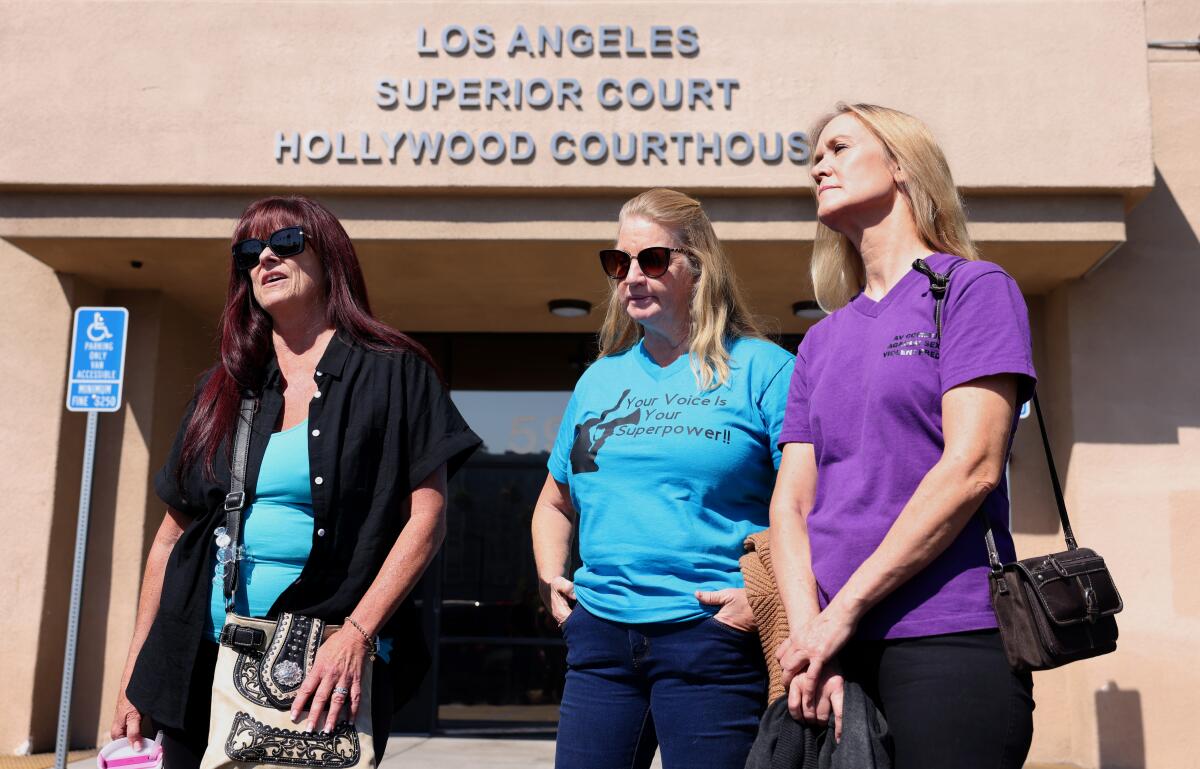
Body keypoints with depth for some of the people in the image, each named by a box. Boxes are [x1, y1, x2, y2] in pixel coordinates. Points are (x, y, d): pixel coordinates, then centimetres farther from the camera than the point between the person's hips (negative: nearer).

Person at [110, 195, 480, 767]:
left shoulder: (393, 374, -2)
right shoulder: (220, 391, 12)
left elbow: (425, 518, -8)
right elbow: (174, 535, 13)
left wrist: (356, 634, -17)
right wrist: (135, 672, 9)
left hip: (330, 666, -4)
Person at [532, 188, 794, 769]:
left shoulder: (761, 368, -1)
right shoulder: (599, 379, 15)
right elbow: (555, 504, 25)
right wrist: (550, 579, 10)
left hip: (711, 634, -5)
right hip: (600, 634, 5)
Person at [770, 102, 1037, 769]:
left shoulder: (973, 288, 0)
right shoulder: (821, 343, 16)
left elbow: (972, 468, -12)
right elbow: (791, 500, 8)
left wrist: (843, 611, -13)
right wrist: (808, 631, -9)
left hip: (948, 639, -5)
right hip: (835, 644, 5)